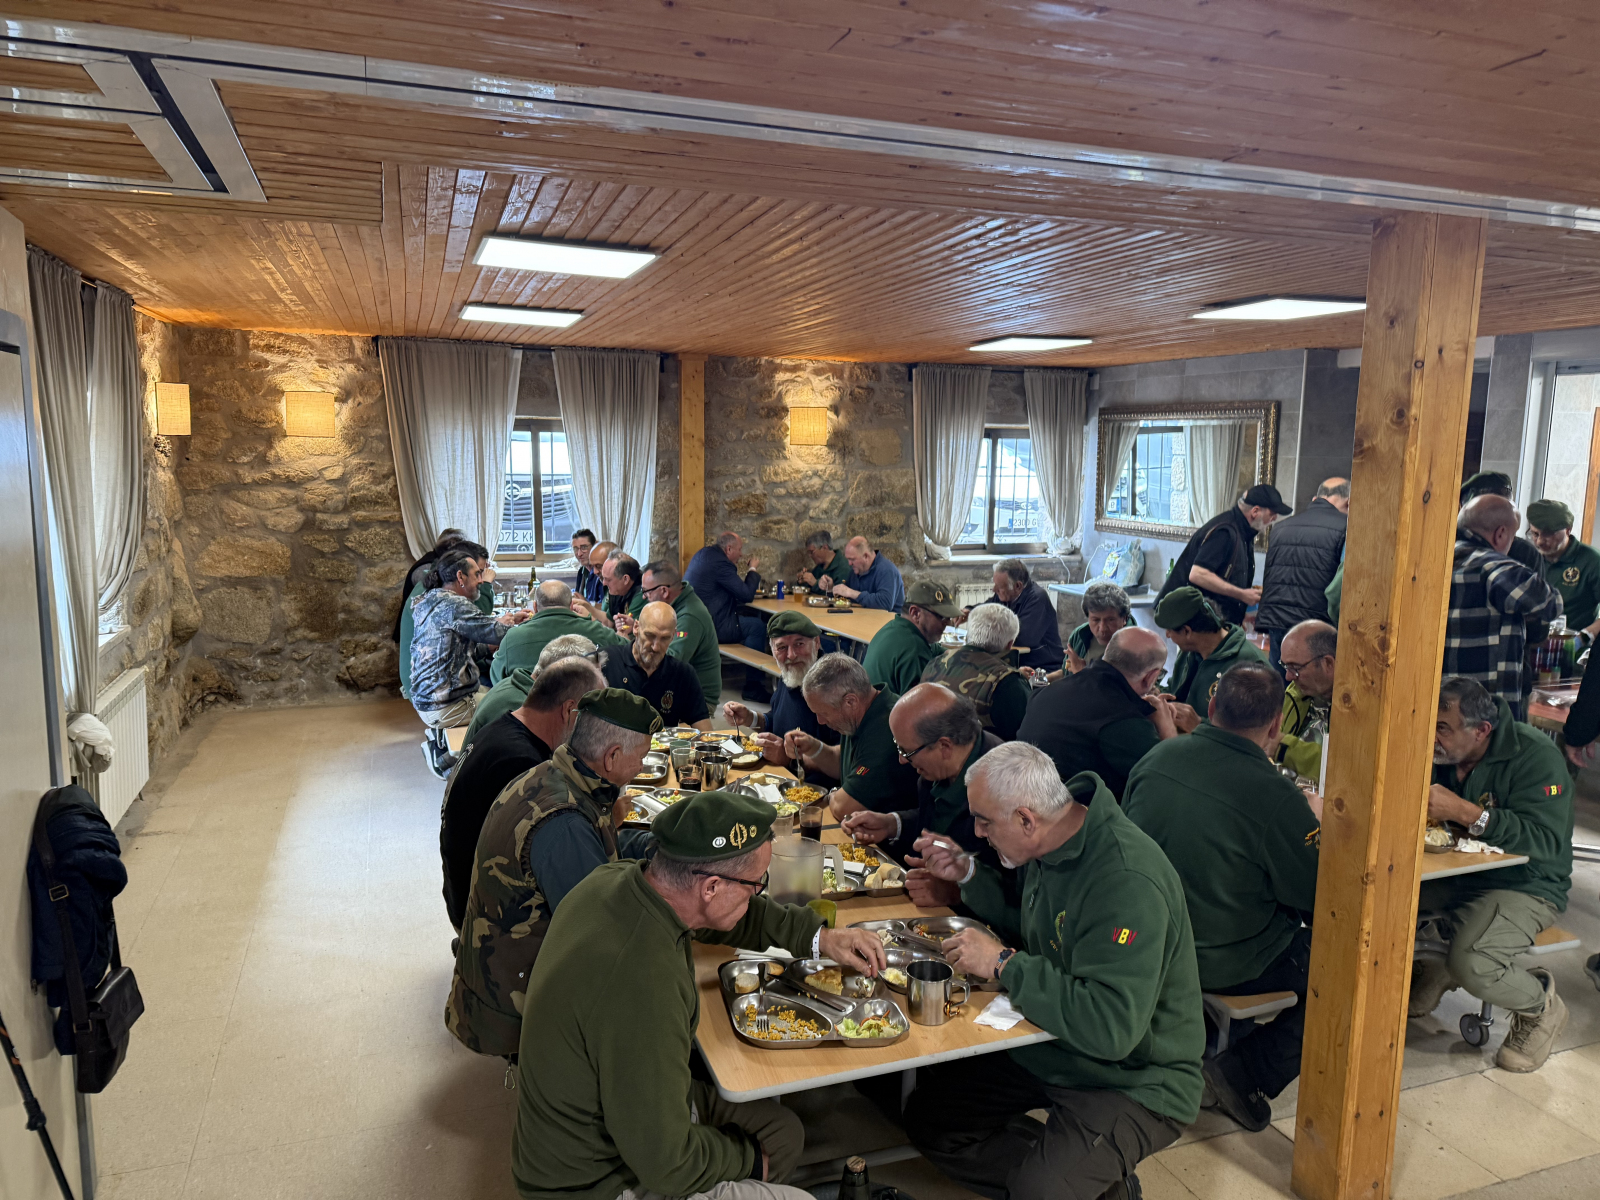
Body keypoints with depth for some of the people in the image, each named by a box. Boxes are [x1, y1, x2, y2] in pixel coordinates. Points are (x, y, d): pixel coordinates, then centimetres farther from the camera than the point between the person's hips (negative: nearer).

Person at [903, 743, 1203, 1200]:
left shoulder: (1128, 881, -31)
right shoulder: (1048, 846, -3)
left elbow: (1112, 1029, -36)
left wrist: (1003, 964, -29)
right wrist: (969, 874, 1)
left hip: (1134, 1080, -8)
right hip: (1048, 1049, 9)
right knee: (927, 1116, 4)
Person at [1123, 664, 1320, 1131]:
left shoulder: (1157, 757, -6)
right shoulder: (1276, 797, -24)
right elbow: (1320, 897, -11)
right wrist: (1314, 828, 8)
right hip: (1222, 965, -7)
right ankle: (1246, 1071, 3)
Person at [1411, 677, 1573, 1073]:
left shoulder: (1535, 755, -18)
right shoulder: (1438, 753, -1)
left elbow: (1547, 841, -28)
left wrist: (1464, 812, -37)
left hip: (1523, 884, -6)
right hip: (1453, 873, 6)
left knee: (1471, 964, -31)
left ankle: (1540, 1007, 6)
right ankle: (1429, 970, 10)